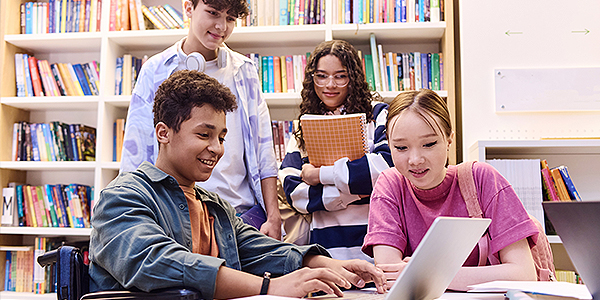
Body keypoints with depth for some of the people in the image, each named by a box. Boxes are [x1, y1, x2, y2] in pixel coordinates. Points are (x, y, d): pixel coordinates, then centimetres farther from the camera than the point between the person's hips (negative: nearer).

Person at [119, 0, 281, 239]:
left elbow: (264, 154, 7)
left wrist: (273, 217, 1)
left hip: (241, 212, 2)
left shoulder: (244, 71, 7)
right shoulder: (156, 71, 3)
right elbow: (135, 156, 4)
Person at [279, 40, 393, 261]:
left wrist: (321, 174, -4)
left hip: (375, 237, -2)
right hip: (327, 242, 2)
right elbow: (293, 193, 6)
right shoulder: (303, 130, 17)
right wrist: (352, 191, -7)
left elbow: (388, 164, -9)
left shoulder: (377, 114, 8)